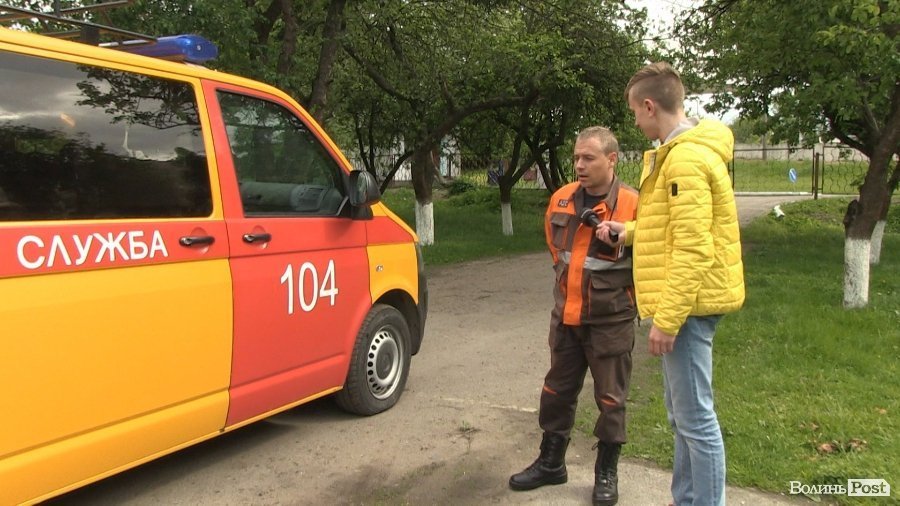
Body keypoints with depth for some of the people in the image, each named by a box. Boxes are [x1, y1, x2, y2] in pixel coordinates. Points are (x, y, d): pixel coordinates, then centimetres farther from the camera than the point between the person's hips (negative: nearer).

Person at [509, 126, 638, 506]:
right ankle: (551, 463, 31)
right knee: (557, 392, 15)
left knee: (610, 399, 8)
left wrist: (621, 274, 2)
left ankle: (606, 473, 25)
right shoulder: (561, 200, 2)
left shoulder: (632, 204, -15)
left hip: (611, 320, -5)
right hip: (565, 316, 5)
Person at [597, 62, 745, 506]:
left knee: (695, 417, -2)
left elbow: (693, 249, -23)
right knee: (682, 413, 19)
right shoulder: (678, 153, 15)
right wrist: (627, 232, 19)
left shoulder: (686, 158, -18)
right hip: (685, 301, 11)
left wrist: (666, 319, -22)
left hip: (686, 303, -11)